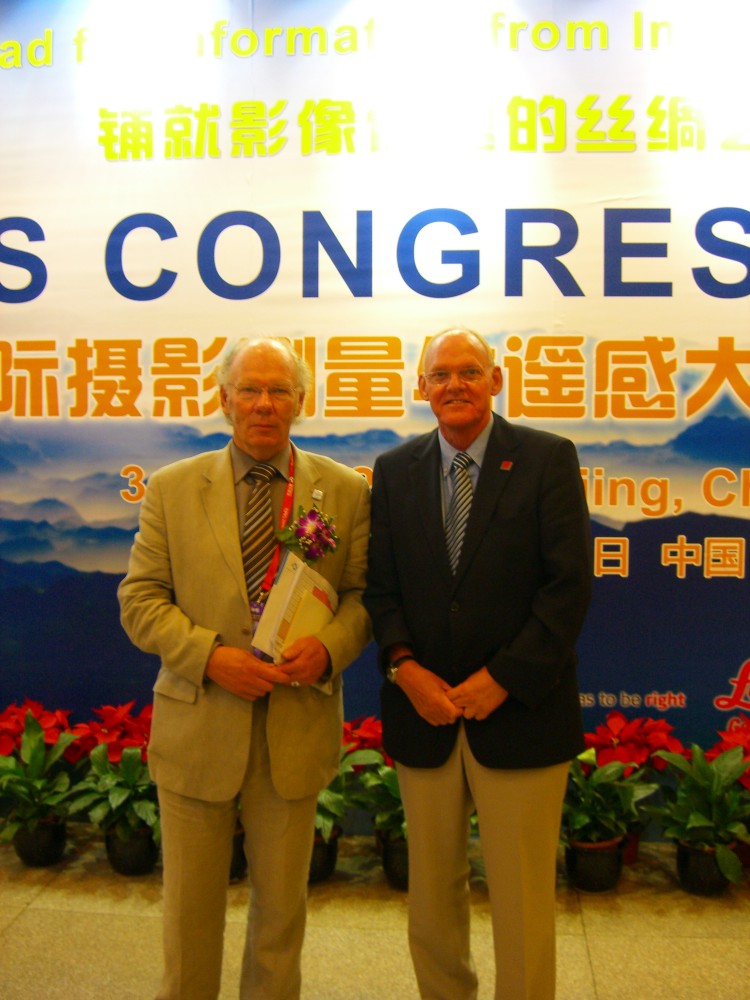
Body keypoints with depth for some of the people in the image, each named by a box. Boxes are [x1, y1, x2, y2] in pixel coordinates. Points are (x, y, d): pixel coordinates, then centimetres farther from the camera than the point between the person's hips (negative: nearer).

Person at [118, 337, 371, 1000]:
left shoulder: (346, 492, 0)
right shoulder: (172, 489, 0)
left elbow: (363, 593, 2)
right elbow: (140, 599, -2)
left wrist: (329, 647, -18)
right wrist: (210, 656, -16)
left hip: (297, 728, 1)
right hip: (197, 727, 0)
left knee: (282, 902, 18)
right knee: (190, 904, 17)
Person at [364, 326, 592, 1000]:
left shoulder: (549, 459, -4)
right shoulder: (394, 469, 6)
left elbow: (570, 583, -9)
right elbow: (380, 584, 4)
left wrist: (503, 678, -14)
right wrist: (405, 667, -11)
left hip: (519, 713, -3)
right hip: (424, 714, 3)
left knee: (522, 901, 10)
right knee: (432, 893, 18)